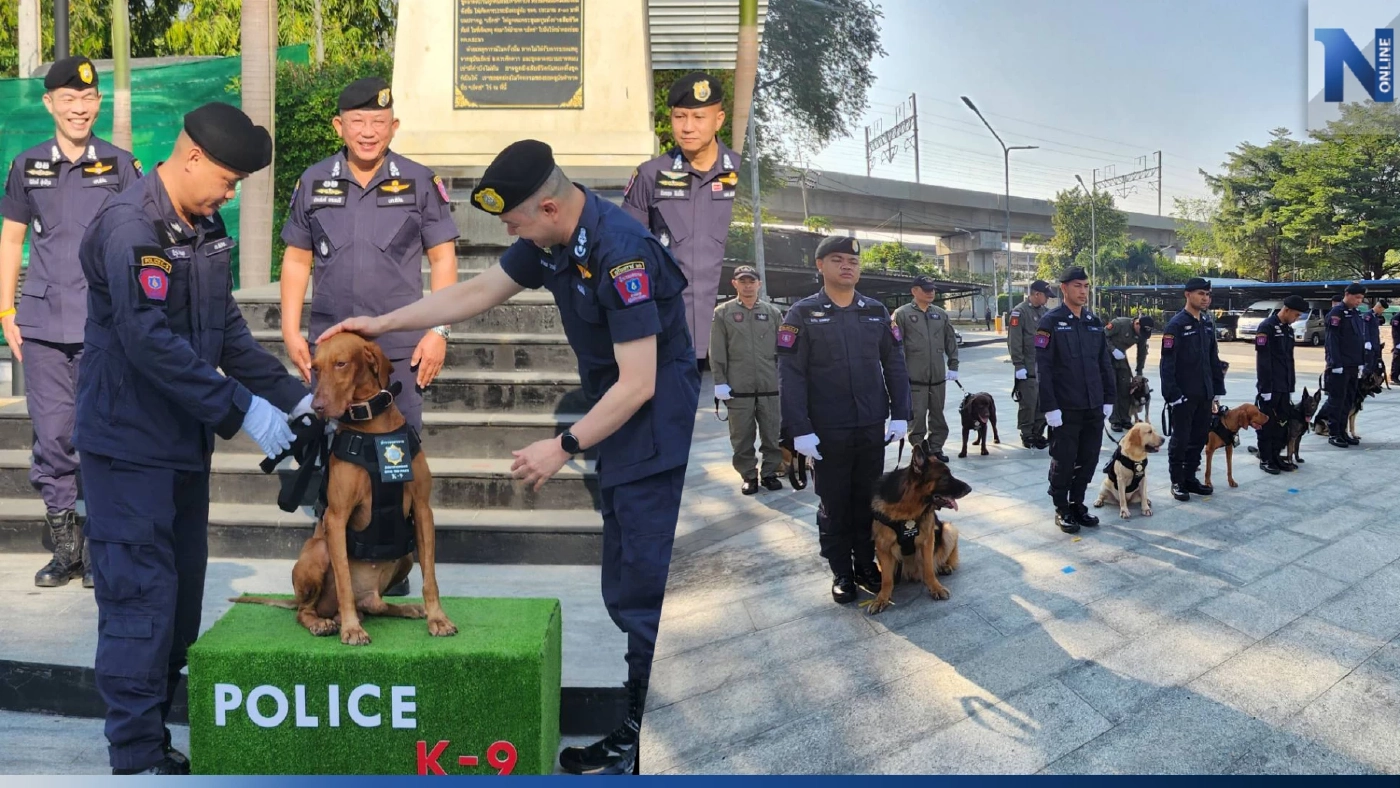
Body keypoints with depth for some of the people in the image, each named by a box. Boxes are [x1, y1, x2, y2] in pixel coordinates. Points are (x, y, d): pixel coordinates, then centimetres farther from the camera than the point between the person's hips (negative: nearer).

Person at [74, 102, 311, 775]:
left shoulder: (205, 227, 11)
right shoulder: (129, 226, -16)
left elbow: (227, 330, 13)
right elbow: (151, 341, -25)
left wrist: (290, 394, 3)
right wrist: (240, 408, -24)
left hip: (184, 441, 9)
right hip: (130, 444, -9)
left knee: (182, 599, 13)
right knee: (142, 599, -3)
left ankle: (155, 741, 25)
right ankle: (137, 757, 8)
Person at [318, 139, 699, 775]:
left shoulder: (621, 252, -25)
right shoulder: (550, 241, 3)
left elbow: (637, 383, -25)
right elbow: (474, 294, 14)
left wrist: (564, 447, -19)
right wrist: (383, 323, 12)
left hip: (655, 435, -10)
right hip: (623, 438, 10)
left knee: (642, 593, -4)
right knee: (627, 591, 15)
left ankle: (645, 744, 9)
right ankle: (642, 727, 28)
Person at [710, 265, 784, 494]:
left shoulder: (773, 313, 9)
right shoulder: (722, 312, 4)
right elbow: (717, 352, 1)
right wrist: (720, 382, -5)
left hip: (770, 387, 1)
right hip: (738, 388, -1)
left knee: (772, 434, 7)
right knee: (742, 437, 4)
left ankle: (770, 473, 20)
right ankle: (749, 476, 15)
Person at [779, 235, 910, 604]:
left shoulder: (876, 312, 7)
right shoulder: (802, 314, -4)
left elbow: (895, 365, 9)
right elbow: (790, 376, -9)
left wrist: (900, 414, 3)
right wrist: (799, 429, -15)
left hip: (872, 428, 3)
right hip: (827, 431, -3)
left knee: (869, 501, 11)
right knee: (834, 505, 8)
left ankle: (867, 564, 26)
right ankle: (841, 572, 21)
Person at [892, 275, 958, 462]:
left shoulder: (941, 314, 12)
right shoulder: (902, 314, -4)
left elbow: (951, 342, 15)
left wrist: (953, 366, 10)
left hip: (938, 376, 5)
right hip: (914, 377, -5)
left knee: (937, 414, 11)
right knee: (917, 415, -3)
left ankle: (936, 448, 22)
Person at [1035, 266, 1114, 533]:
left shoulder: (1094, 322, 10)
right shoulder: (1051, 322, -8)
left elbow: (1105, 363, 15)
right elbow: (1043, 368, -12)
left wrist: (1108, 399, 10)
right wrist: (1050, 406, -16)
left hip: (1094, 408, 5)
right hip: (1065, 409, -5)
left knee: (1088, 460, 10)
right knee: (1063, 462, 3)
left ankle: (1077, 504, 26)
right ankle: (1062, 510, 17)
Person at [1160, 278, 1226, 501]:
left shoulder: (1208, 323, 11)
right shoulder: (1177, 324, -12)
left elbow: (1214, 359, 15)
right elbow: (1167, 363, -15)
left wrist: (1216, 391, 12)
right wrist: (1172, 394, -18)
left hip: (1204, 394, 7)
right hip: (1184, 395, -7)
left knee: (1200, 437, 11)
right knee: (1181, 439, 1)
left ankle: (1190, 477, 24)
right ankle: (1177, 483, 11)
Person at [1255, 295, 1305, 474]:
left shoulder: (1288, 329, 14)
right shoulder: (1267, 327, -12)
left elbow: (1289, 360, 19)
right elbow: (1262, 361, -16)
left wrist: (1291, 387, 16)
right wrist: (1265, 388, -19)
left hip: (1284, 387, 8)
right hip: (1270, 387, -8)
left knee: (1282, 423, 10)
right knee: (1267, 424, 0)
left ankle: (1276, 456, 19)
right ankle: (1265, 460, 7)